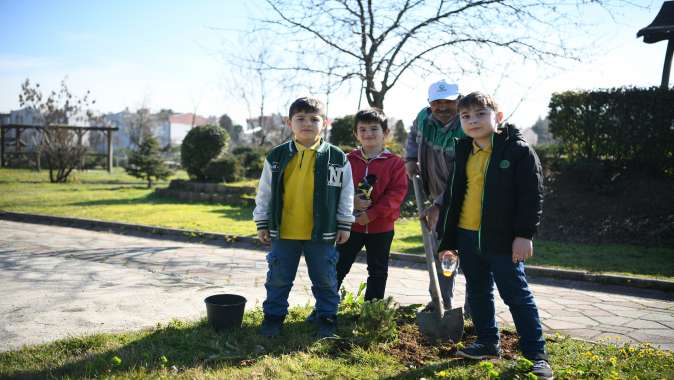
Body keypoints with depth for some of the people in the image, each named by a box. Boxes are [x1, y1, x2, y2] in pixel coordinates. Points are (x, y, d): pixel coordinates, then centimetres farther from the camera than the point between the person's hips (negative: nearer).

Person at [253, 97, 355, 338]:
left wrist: (344, 225, 3)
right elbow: (264, 192, 6)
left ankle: (327, 316, 29)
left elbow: (346, 194, 4)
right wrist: (262, 223, 5)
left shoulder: (337, 158, -3)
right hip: (283, 232, 1)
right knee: (278, 278, 11)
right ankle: (274, 315, 29)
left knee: (325, 279, 11)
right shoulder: (277, 157, -1)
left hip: (322, 233, -1)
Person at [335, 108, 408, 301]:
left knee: (378, 271, 13)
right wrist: (351, 201, -21)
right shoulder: (348, 160, 0)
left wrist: (371, 214, -19)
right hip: (350, 225, 1)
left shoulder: (395, 163, -6)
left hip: (381, 227, 0)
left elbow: (397, 193, -12)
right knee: (338, 267, 9)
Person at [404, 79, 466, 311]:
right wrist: (410, 158, 2)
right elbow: (414, 135, 20)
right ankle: (442, 301, 28)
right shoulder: (424, 117, -6)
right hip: (438, 197, 7)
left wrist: (438, 206, -32)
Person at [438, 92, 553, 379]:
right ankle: (488, 343, 32)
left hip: (502, 238, -6)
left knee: (516, 295, 1)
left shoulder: (518, 150, -8)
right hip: (467, 237, 6)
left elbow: (532, 195, -10)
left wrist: (524, 234, -16)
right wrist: (449, 240, 14)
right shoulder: (464, 152, 10)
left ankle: (536, 354, 12)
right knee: (477, 292, 16)